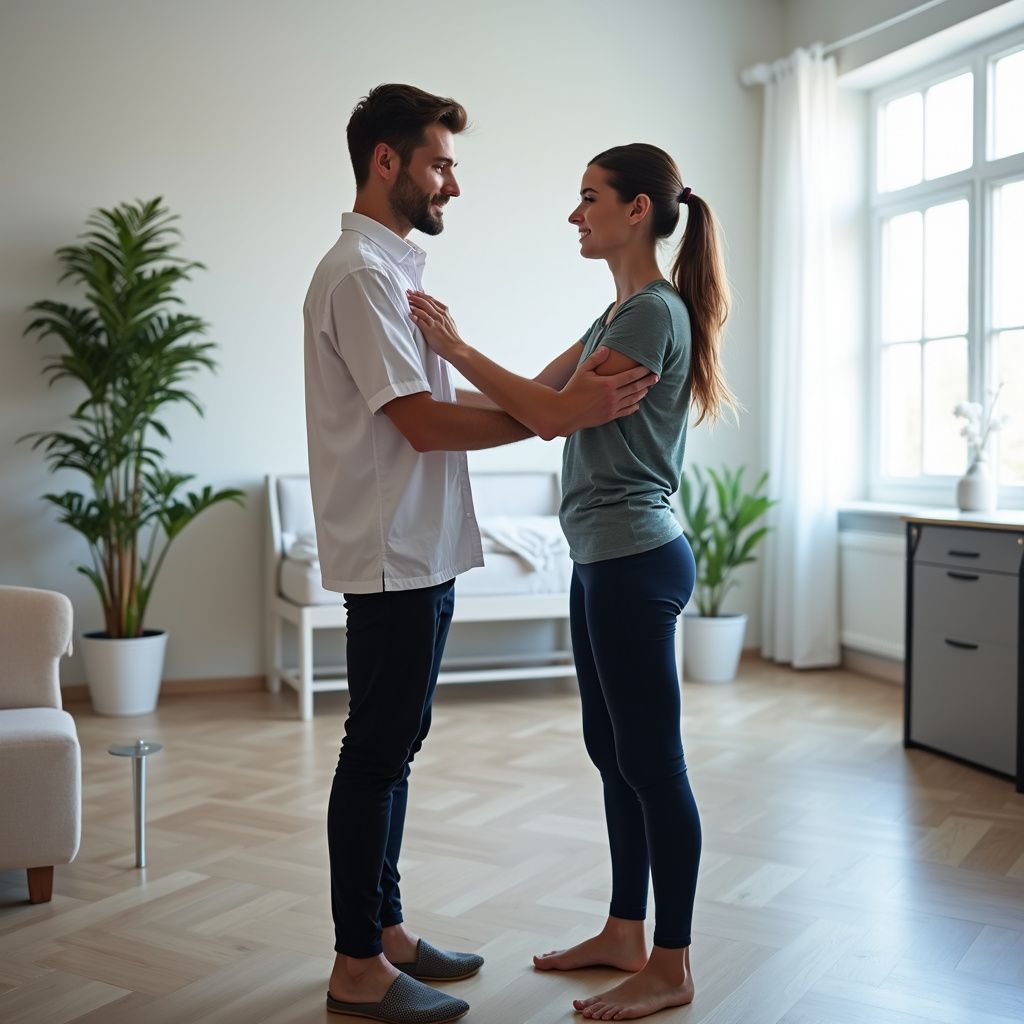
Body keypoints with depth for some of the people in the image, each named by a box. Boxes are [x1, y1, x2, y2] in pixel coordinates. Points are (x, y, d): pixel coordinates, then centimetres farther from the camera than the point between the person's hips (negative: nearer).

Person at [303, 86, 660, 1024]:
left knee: (393, 746, 15)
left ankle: (384, 931, 27)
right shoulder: (359, 272, -13)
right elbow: (425, 424, -20)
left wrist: (563, 399, 7)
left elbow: (441, 410, 15)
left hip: (422, 554, 10)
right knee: (378, 752, -2)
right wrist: (563, 413, -18)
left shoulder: (395, 270, 19)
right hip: (392, 558, -10)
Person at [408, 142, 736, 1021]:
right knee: (613, 751, 15)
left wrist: (454, 346, -14)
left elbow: (554, 413, -19)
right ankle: (625, 934, 28)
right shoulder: (621, 313, 17)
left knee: (651, 760, -2)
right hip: (604, 560, 10)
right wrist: (450, 349, 8)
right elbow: (541, 398, 14)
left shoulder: (656, 312, -13)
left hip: (636, 561, -10)